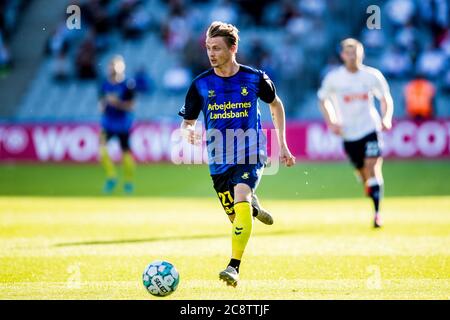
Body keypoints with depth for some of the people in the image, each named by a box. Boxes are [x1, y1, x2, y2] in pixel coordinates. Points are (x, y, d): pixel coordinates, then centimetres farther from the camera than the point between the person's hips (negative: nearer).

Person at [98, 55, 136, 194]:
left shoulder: (127, 85, -11)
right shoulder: (105, 84, 3)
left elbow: (130, 106, -12)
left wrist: (117, 102, -24)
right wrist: (103, 105, -6)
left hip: (123, 124, -3)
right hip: (107, 122, 3)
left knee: (126, 152, 5)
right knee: (101, 145, -17)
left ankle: (129, 181, 23)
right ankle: (111, 175, -4)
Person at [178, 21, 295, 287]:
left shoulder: (254, 78, -5)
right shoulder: (201, 85, -3)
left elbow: (276, 105, 14)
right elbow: (187, 122, 5)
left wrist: (283, 145, 13)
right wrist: (189, 132, -21)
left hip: (251, 155, -3)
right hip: (219, 161, 3)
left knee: (241, 201, -27)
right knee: (235, 216, 11)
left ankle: (234, 267, -25)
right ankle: (254, 207, 49)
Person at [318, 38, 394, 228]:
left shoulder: (372, 76, -4)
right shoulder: (333, 78, -4)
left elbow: (386, 99, 9)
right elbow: (323, 99, 11)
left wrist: (386, 118, -8)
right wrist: (331, 122, -2)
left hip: (370, 128, -2)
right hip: (348, 132, 2)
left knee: (373, 167, -16)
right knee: (362, 173, 7)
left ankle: (377, 211, -14)